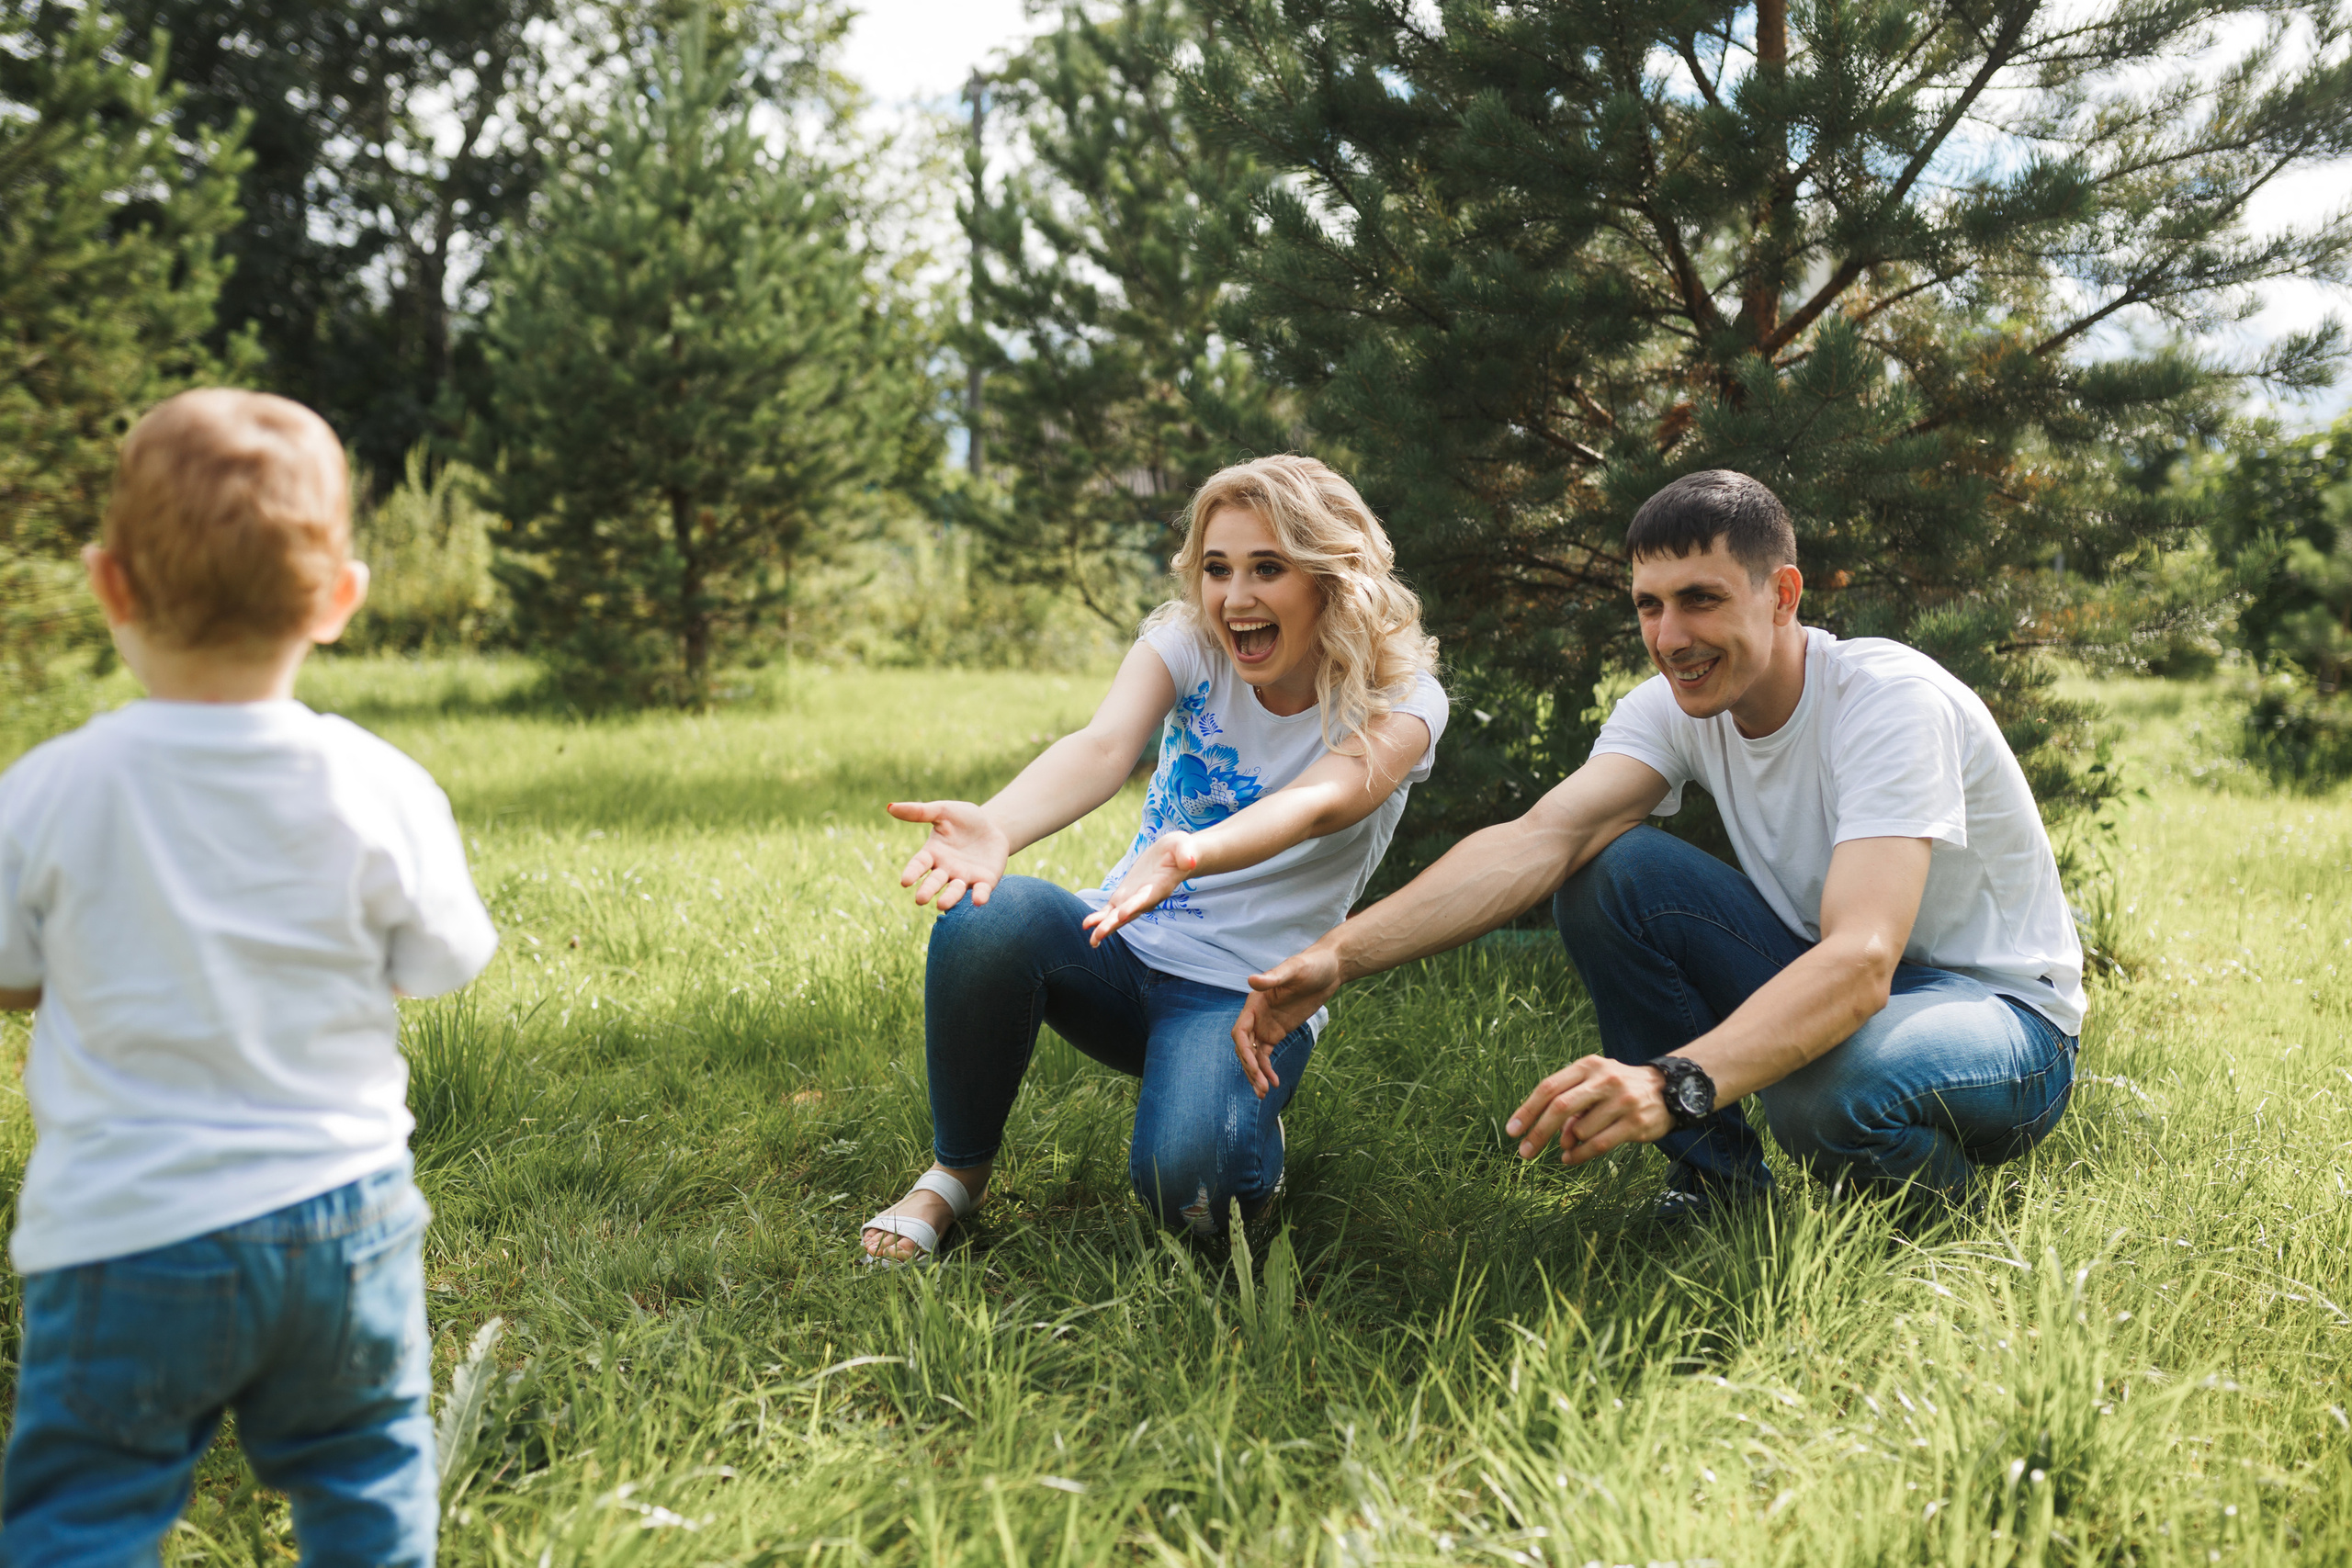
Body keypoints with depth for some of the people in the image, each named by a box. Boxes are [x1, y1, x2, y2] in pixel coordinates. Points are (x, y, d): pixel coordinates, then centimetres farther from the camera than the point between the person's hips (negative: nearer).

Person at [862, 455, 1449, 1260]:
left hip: (1248, 995, -3)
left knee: (1185, 1179, -32)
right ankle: (956, 1171, -6)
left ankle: (1251, 1127, 6)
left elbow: (1319, 801, -34)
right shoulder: (1185, 643, -4)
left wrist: (1190, 853, -56)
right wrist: (996, 825, -48)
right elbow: (1104, 746, -24)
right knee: (988, 917, -30)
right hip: (1122, 952, 3)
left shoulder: (1399, 700, -12)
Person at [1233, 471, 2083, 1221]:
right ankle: (1718, 1175, -2)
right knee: (1605, 868, -16)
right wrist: (1338, 955, -41)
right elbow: (1539, 838, -25)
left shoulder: (1892, 701, -28)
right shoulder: (1676, 707, -10)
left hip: (2000, 1005, -5)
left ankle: (1941, 1204, -3)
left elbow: (1862, 962, -41)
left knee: (1830, 1086, -40)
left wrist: (1673, 1082, -57)